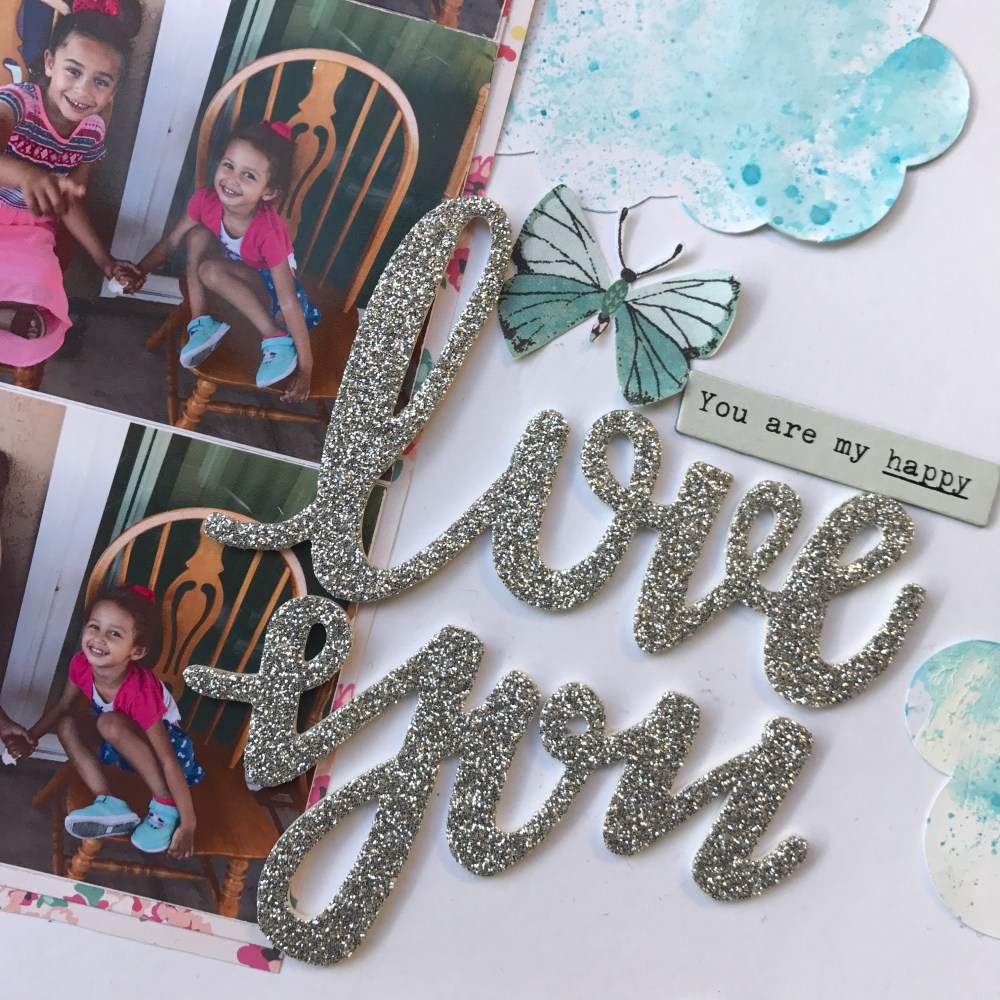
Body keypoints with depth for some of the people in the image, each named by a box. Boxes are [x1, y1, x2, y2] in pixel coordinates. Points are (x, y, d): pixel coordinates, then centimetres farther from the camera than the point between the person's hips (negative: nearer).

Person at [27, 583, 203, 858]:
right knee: (66, 725, -14)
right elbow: (63, 707, 4)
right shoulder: (82, 663, -19)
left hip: (162, 739, -7)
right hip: (121, 741, 7)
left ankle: (166, 809, -25)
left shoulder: (140, 691, -36)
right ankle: (110, 805, -20)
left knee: (111, 723, -34)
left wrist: (187, 823, -33)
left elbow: (169, 762, -34)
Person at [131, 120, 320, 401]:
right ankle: (203, 323, -13)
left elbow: (290, 304, -30)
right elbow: (171, 241, 1)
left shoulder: (268, 230, -32)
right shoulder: (206, 200, -18)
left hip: (267, 292, -5)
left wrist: (305, 366, -29)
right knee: (197, 236, -21)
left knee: (211, 271, -33)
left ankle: (276, 340, -22)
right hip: (231, 289, 5)